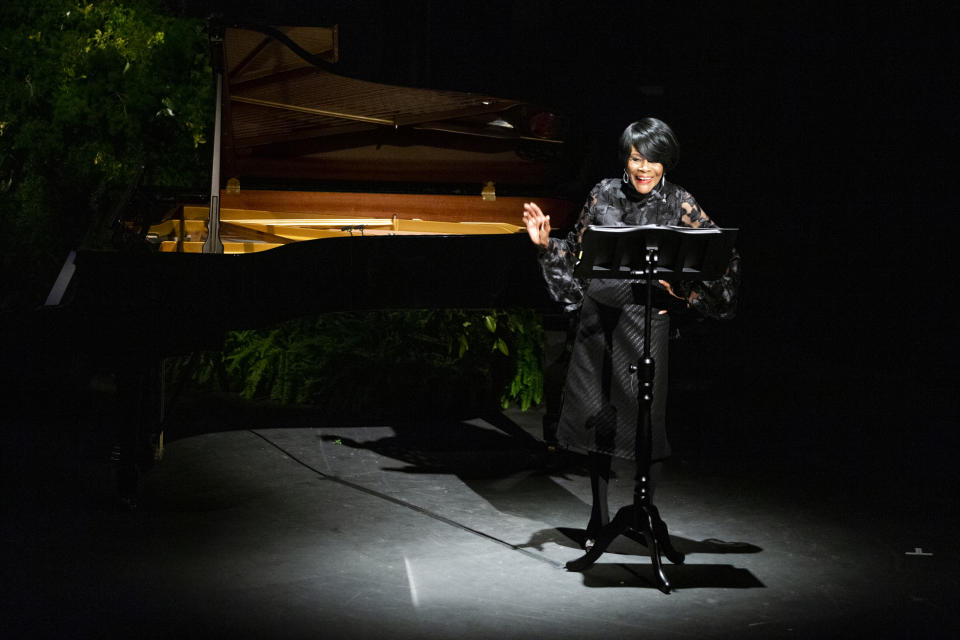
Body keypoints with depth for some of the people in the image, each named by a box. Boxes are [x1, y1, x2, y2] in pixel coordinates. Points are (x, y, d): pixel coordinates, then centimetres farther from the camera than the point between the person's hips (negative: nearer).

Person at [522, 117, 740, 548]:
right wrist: (546, 244, -2)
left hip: (645, 315, -3)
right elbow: (578, 249, 15)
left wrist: (684, 293, -9)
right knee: (596, 412, 8)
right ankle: (599, 517, 22)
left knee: (644, 415, -2)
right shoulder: (604, 194, 5)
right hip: (597, 315, 3)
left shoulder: (678, 204, -3)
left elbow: (724, 258, -3)